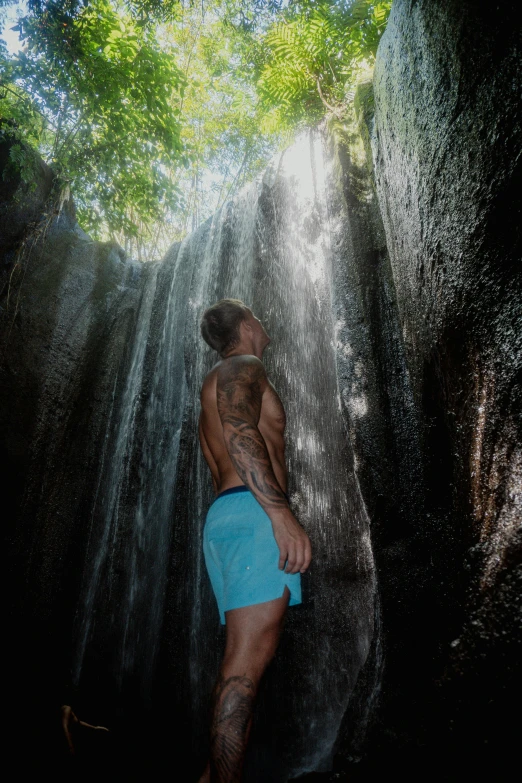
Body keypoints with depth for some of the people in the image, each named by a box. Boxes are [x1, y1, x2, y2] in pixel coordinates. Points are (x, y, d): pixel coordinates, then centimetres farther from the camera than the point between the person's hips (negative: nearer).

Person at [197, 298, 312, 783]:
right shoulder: (243, 367, 1)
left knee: (246, 657, 10)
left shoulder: (217, 385, 32)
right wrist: (281, 513, -26)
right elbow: (239, 431, -19)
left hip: (225, 514, 10)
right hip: (252, 512, -10)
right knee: (250, 657, -14)